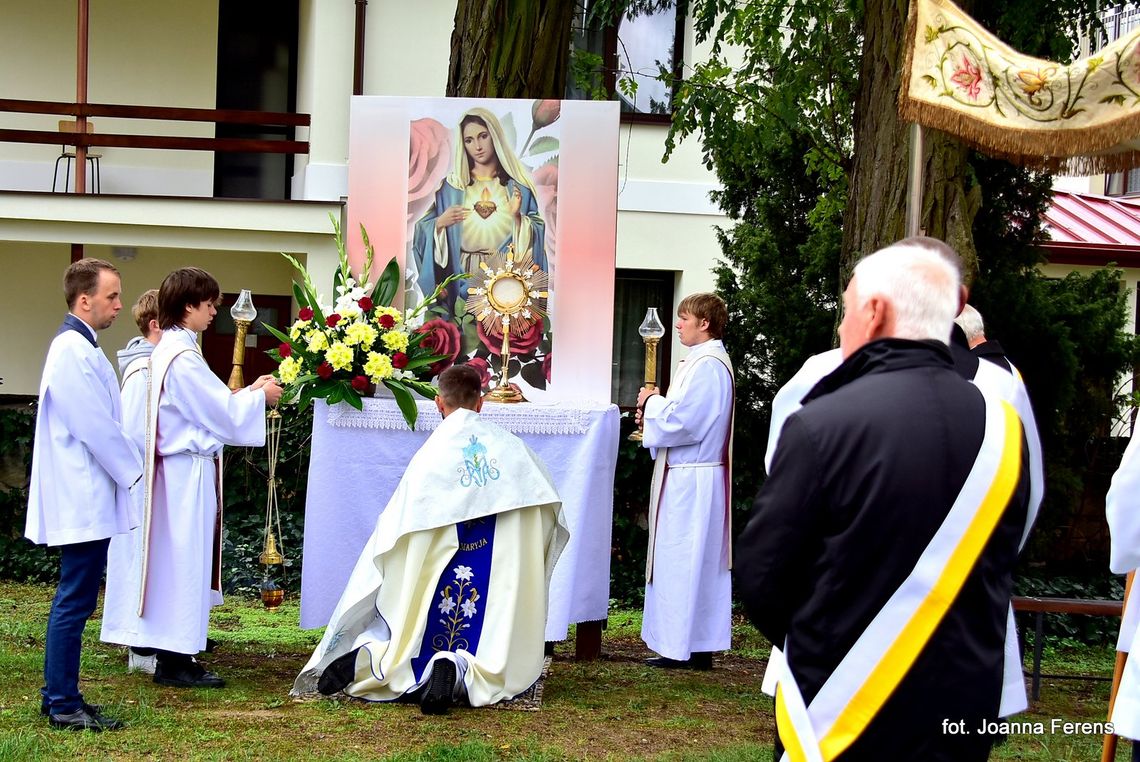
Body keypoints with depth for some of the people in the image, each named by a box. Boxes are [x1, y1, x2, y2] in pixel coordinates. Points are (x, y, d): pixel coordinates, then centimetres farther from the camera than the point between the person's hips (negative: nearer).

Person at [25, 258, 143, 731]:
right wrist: (132, 472, -8)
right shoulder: (73, 350, -16)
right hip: (85, 498, -11)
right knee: (75, 602, -5)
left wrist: (127, 469, 15)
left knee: (73, 600, 14)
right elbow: (95, 426, -19)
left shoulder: (80, 347, 16)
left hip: (86, 497, 11)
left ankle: (58, 696, 22)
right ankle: (64, 705, 1)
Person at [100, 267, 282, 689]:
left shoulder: (167, 351, 12)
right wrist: (259, 397, 0)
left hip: (179, 468, 10)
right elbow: (222, 413, -15)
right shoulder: (182, 358, -19)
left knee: (180, 557, 14)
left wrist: (248, 392, 13)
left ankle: (172, 654, 21)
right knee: (185, 558, -3)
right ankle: (176, 660, 5)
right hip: (191, 470, -10)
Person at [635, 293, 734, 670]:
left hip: (690, 479, -11)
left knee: (683, 558, -6)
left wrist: (651, 402, -6)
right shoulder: (706, 360, 16)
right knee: (693, 560, 12)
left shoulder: (707, 365, -17)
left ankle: (685, 648, -1)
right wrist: (656, 407, 8)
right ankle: (698, 645, 18)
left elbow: (682, 419, -22)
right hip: (690, 474, 11)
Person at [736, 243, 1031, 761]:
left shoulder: (822, 425, -19)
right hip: (963, 717, 4)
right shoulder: (1002, 427, -5)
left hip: (843, 717, -4)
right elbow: (995, 572, 6)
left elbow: (760, 576, -10)